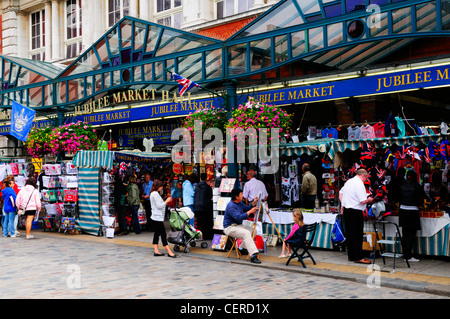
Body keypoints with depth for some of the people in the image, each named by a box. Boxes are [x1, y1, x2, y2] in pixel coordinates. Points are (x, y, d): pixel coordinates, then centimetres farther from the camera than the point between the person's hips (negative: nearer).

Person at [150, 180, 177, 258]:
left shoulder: (153, 193, 16)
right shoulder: (155, 194, -15)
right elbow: (159, 206, -18)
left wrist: (165, 201, 13)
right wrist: (166, 201, -9)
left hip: (156, 217, 10)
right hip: (158, 217, -10)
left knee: (157, 233, 10)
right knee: (163, 234, -8)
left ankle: (156, 251, 11)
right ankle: (169, 252, -7)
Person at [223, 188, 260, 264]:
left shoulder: (240, 203, 9)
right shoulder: (231, 206, -21)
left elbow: (247, 208, 21)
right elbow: (239, 217, -30)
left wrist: (253, 203, 5)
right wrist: (250, 212, -26)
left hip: (238, 225, 10)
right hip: (229, 228, -10)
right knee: (246, 233, -29)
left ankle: (242, 248, 12)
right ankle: (253, 255, -36)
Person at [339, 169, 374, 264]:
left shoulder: (349, 181, 11)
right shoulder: (359, 184, -15)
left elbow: (341, 193, 24)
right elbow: (363, 201, -19)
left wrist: (343, 205, 25)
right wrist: (369, 200, 1)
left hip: (346, 210, 9)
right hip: (355, 212, -9)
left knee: (349, 234, 13)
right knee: (357, 235, -3)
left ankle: (351, 256, 19)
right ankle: (358, 257, 0)